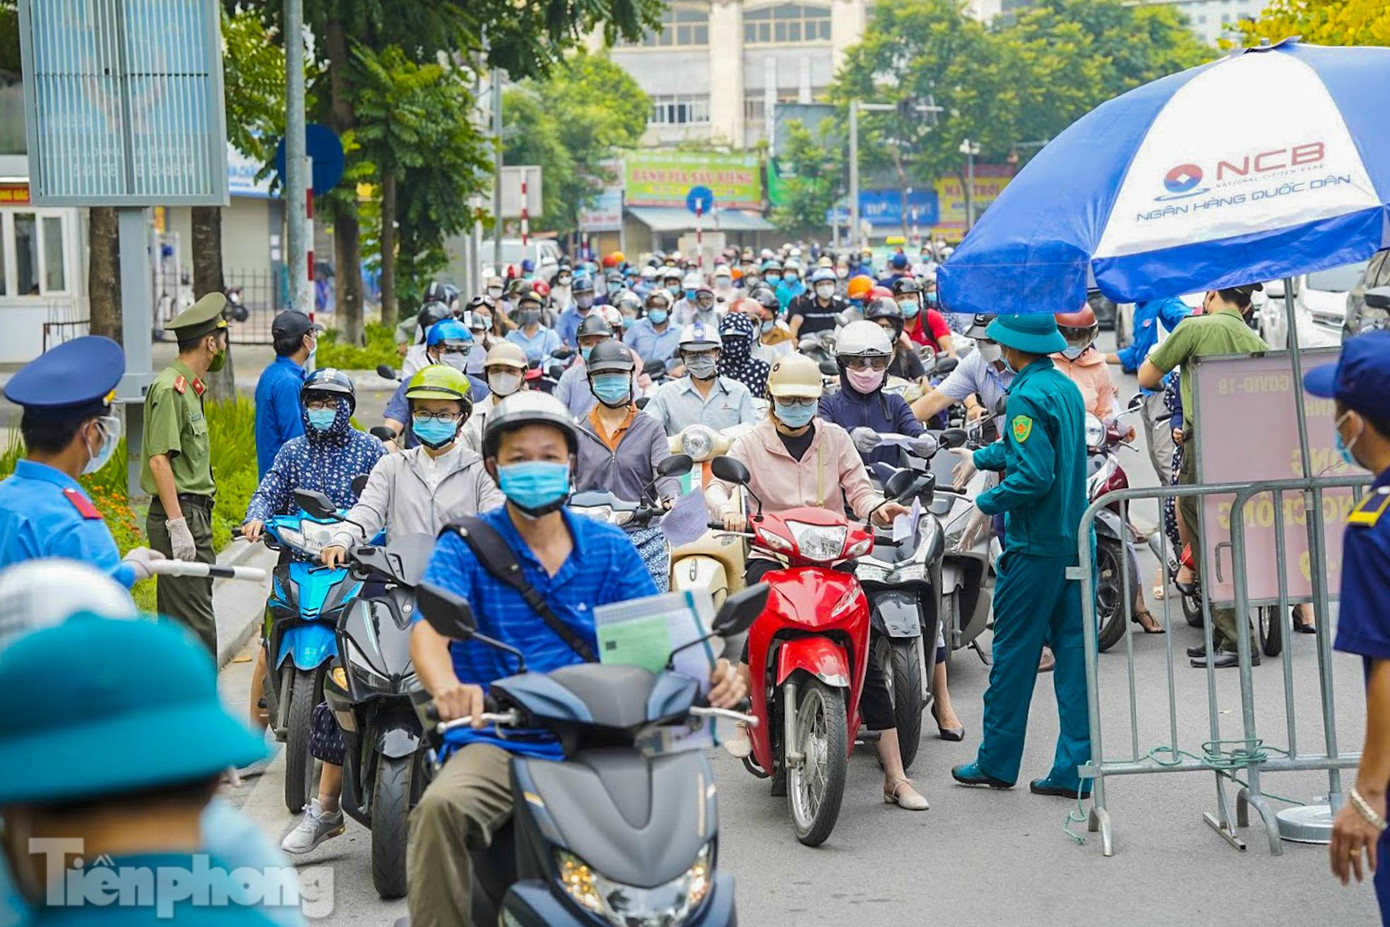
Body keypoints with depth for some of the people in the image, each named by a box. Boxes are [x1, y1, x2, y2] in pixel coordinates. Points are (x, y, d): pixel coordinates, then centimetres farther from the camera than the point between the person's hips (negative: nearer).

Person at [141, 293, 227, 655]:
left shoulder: (189, 388, 18)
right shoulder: (170, 388, -13)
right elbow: (159, 459, -19)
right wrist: (177, 525, -23)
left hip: (194, 515, 10)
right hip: (179, 516, -10)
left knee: (179, 621, 12)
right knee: (197, 625, -12)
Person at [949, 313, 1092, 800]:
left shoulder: (1027, 396, -15)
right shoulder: (1067, 389, 11)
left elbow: (1034, 474, -24)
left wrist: (986, 503, -10)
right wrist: (978, 457, 38)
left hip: (1035, 545, -8)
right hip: (1075, 538, 8)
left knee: (1014, 651, 3)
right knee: (1073, 650, 6)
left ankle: (996, 762, 12)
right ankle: (1075, 768, 6)